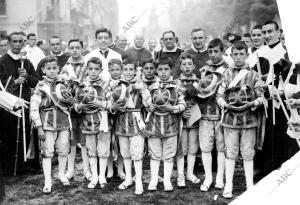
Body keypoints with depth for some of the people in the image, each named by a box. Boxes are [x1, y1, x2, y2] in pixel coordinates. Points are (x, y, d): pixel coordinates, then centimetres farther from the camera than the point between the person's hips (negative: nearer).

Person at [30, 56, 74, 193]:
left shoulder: (62, 85, 7)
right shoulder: (41, 86, -4)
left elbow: (71, 104, 17)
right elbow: (34, 108, -7)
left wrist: (70, 100, -8)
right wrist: (39, 127, -11)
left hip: (64, 123, 4)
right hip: (48, 124, -3)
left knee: (63, 150, 11)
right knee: (47, 152, 0)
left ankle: (61, 174, 32)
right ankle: (47, 181, 10)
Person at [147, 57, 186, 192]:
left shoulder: (176, 87, 0)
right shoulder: (151, 88, 5)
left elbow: (183, 105, -1)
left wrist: (172, 108, -17)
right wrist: (149, 108, -7)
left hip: (171, 125, -1)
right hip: (154, 125, 1)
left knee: (169, 155, 8)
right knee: (154, 154, 9)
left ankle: (167, 180, 20)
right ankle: (154, 179, 21)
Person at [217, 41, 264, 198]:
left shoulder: (253, 75, 5)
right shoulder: (227, 75, 7)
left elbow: (261, 97, 2)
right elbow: (219, 96, 3)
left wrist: (251, 104, -17)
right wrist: (226, 104, -16)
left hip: (249, 119, 0)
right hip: (230, 119, 0)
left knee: (248, 154, 6)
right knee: (230, 153, 5)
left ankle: (250, 186, 17)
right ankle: (228, 186, 13)